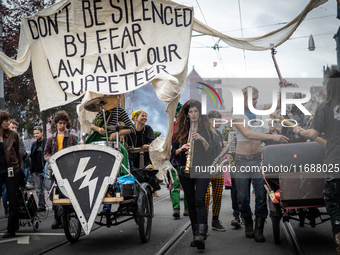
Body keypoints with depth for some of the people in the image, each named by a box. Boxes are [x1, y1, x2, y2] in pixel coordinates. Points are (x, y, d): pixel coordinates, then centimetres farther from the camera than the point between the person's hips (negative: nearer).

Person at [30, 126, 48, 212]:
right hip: (37, 171, 7)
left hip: (45, 170, -7)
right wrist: (31, 169, 18)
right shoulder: (34, 144, 16)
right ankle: (41, 206, 14)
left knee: (48, 187, -7)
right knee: (39, 190, 8)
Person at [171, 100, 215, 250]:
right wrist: (181, 148, -12)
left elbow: (211, 151, -3)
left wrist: (202, 140, -18)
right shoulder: (181, 131, 10)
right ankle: (196, 234, 15)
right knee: (191, 204, 6)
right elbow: (173, 152, 8)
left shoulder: (206, 130, 4)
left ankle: (201, 235, -28)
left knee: (199, 200, -19)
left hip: (202, 170, -3)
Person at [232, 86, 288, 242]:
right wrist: (272, 137, -30)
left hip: (258, 157, 3)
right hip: (242, 159, -3)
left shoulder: (258, 109, 8)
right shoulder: (237, 114, -8)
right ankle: (248, 224, 25)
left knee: (261, 194, -5)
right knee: (243, 196, 5)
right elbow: (248, 133, -22)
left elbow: (277, 104, 18)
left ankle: (259, 229, 0)